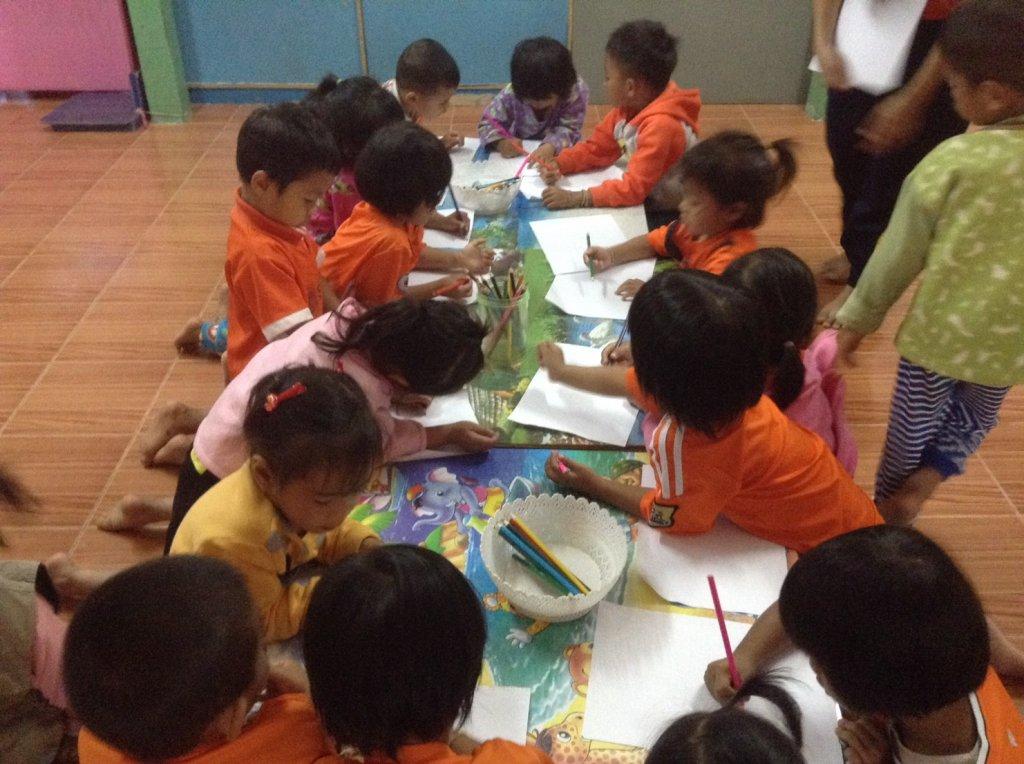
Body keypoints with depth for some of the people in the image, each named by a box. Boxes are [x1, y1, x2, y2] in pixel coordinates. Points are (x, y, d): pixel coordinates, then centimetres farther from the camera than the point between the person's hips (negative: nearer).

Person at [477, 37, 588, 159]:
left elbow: (569, 129, -23)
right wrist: (500, 142, -34)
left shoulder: (576, 91, -21)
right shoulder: (512, 93, -19)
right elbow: (487, 123, -11)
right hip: (519, 156, 1)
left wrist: (551, 146, -46)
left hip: (559, 155, -1)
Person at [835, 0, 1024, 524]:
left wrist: (858, 318, 2)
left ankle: (884, 517, 34)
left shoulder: (954, 161, -20)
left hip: (940, 328, -3)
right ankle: (928, 478, 12)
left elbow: (899, 252, -11)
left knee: (913, 426, 18)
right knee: (977, 418, 29)